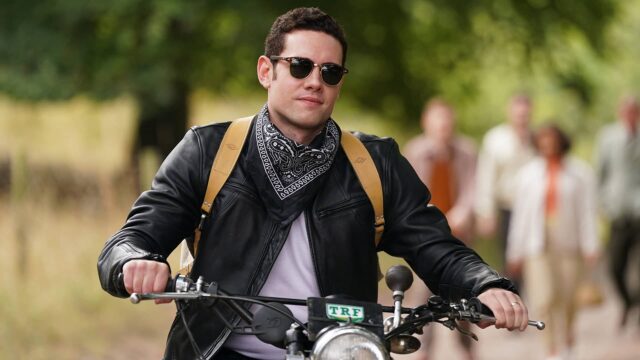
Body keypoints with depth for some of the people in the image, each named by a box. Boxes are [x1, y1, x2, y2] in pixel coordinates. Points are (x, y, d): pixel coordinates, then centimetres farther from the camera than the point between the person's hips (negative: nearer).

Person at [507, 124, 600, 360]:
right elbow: (520, 214, 6)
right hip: (538, 242, 0)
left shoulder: (580, 173, 0)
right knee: (544, 298, -10)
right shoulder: (528, 174, 4)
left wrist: (590, 247, -11)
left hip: (568, 243, 0)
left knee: (568, 296, 6)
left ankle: (568, 336, 35)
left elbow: (587, 212, -4)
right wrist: (515, 252, 5)